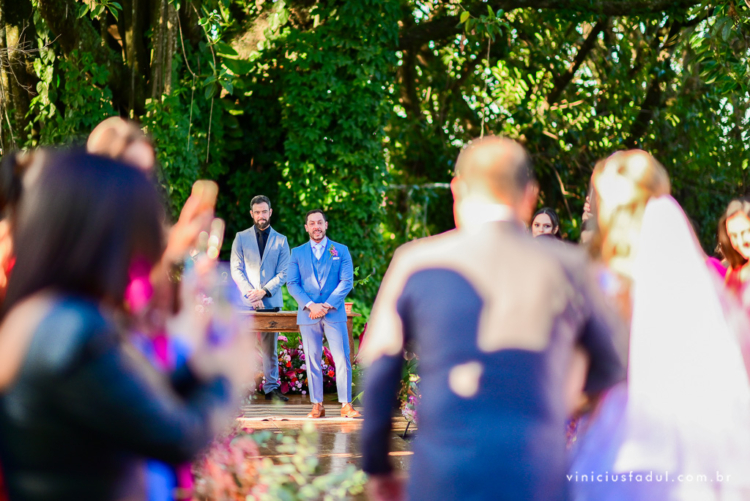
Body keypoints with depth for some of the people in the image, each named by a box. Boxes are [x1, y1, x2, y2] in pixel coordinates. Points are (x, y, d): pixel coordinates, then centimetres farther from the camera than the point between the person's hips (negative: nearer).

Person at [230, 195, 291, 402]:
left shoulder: (280, 240, 10)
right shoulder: (241, 238, 9)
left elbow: (283, 273, 3)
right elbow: (236, 270, 3)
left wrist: (264, 291, -10)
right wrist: (250, 294, -10)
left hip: (271, 300, 1)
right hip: (246, 301, 0)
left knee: (271, 347, 3)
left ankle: (271, 388, 7)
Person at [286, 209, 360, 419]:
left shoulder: (341, 251, 8)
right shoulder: (297, 253, 11)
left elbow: (347, 282, 0)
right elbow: (292, 284, 4)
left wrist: (327, 305, -11)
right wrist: (311, 305, -11)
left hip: (334, 314, -1)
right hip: (308, 315, 1)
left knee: (342, 359, -6)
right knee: (312, 361, 2)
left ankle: (346, 405, -2)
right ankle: (317, 405, 6)